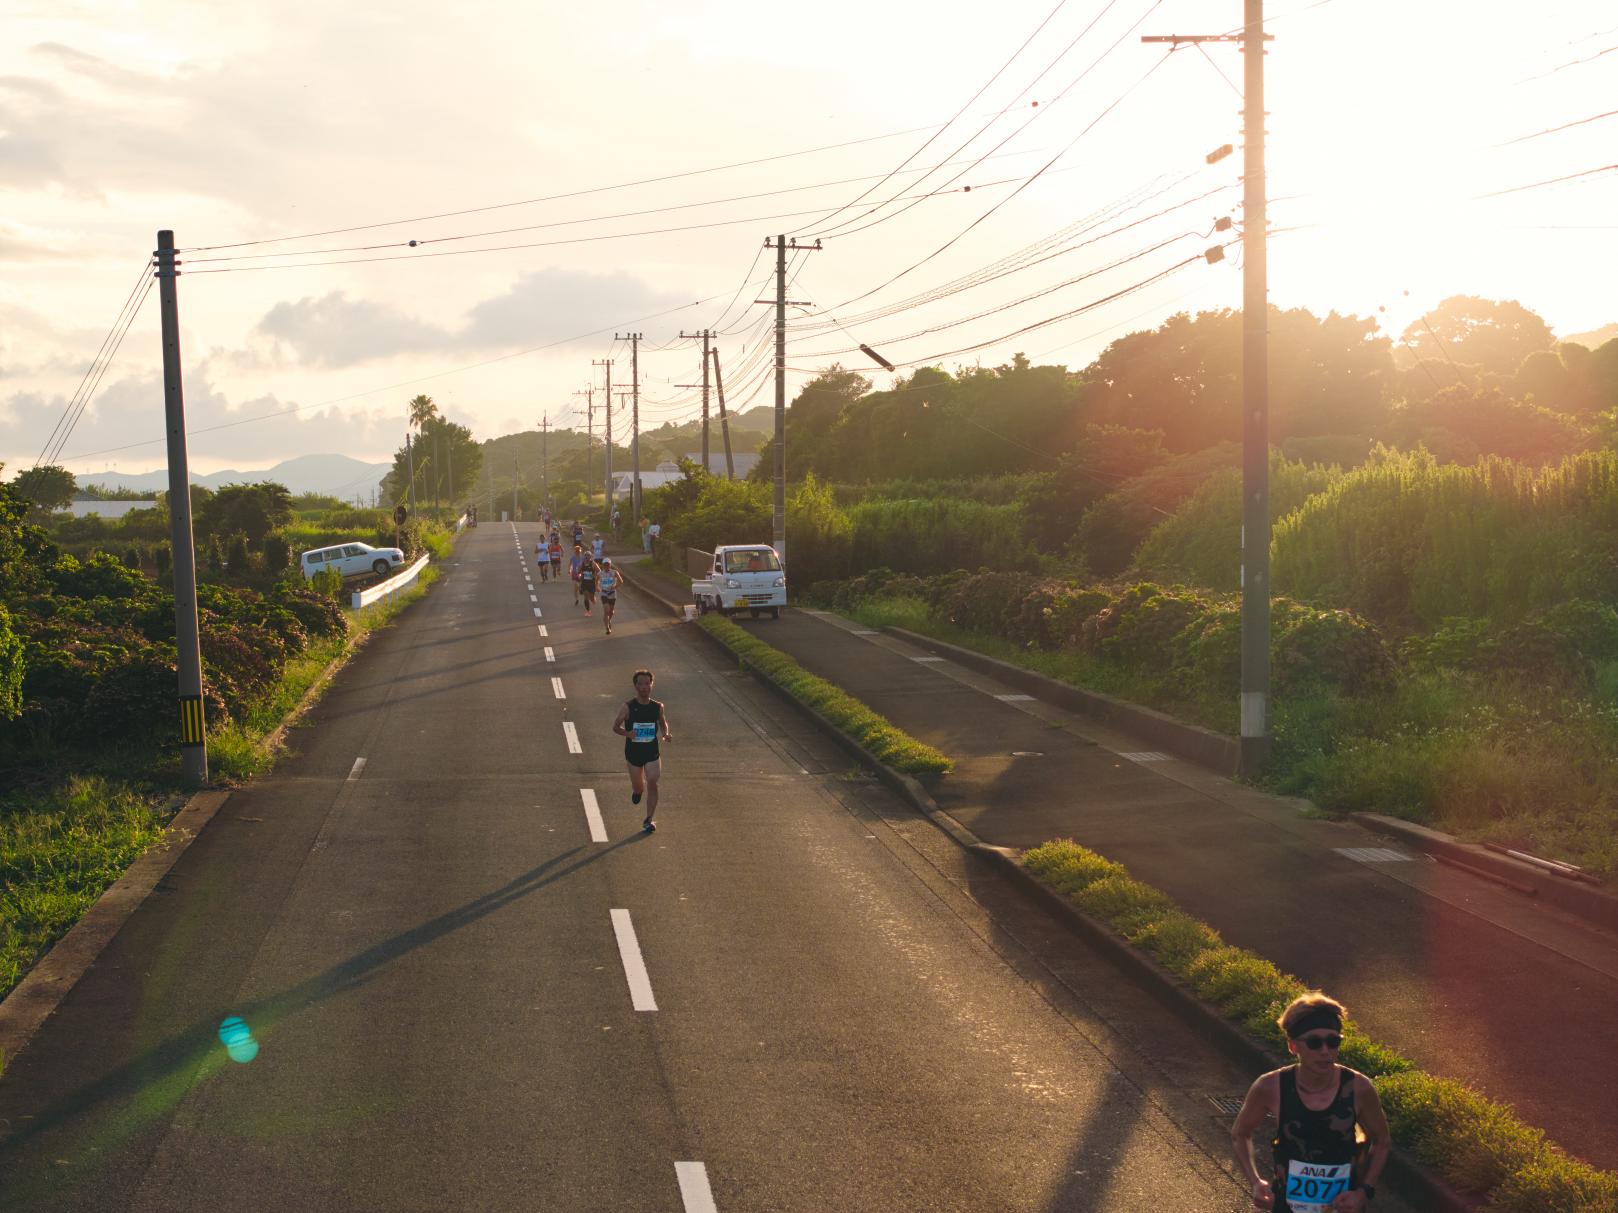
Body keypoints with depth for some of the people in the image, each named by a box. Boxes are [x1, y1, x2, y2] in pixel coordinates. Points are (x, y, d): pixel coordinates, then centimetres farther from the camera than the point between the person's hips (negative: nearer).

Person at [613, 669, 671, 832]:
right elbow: (615, 726, -1)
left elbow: (663, 724, 15)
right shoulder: (628, 708, -9)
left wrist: (665, 734, -6)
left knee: (652, 783, -14)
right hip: (633, 752, 0)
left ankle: (649, 820, -5)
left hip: (652, 752, 1)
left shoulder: (658, 707, -2)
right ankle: (637, 790, 50)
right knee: (638, 787, 10)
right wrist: (626, 733, -22)